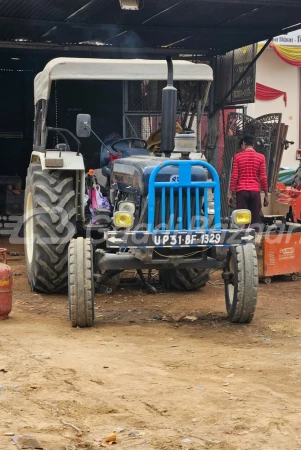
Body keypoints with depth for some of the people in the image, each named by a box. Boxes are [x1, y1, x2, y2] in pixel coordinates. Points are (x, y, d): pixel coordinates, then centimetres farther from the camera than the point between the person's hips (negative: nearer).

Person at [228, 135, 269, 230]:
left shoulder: (238, 156, 1)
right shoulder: (261, 157, 3)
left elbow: (234, 176, -2)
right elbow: (263, 178, 0)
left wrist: (230, 193, 2)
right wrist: (266, 195, 6)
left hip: (242, 191, -1)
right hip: (255, 191, 1)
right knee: (255, 220, 2)